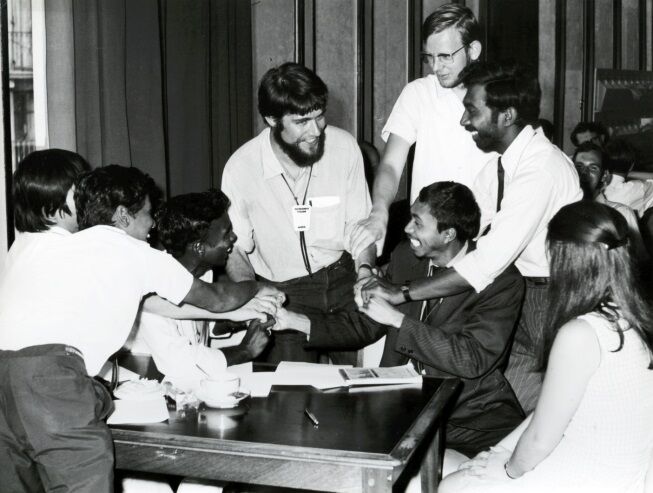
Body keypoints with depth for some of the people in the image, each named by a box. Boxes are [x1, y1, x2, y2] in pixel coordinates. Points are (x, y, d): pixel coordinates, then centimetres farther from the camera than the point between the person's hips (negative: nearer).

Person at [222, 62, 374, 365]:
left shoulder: (344, 147, -6)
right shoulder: (241, 168, -11)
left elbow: (359, 222, 4)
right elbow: (236, 249, -1)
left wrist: (365, 269, -14)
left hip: (342, 276, 2)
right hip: (283, 291, -1)